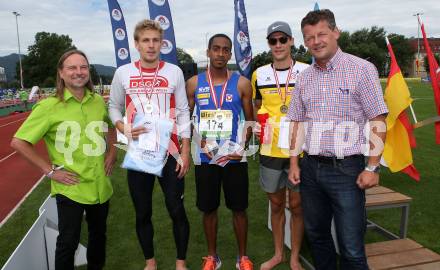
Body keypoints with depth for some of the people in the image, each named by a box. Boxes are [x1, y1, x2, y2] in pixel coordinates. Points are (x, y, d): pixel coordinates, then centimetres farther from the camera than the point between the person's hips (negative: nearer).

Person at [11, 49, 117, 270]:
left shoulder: (99, 101, 0)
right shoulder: (49, 106, -12)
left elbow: (111, 127, 20)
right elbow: (19, 142, -9)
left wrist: (112, 151, 6)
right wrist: (49, 170, -12)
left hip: (100, 185, 5)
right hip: (69, 188, -4)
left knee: (99, 233, 22)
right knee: (68, 241, 8)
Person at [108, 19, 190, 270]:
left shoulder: (174, 71, 0)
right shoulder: (123, 73, 1)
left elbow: (183, 113, 1)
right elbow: (114, 107, 11)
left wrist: (185, 152, -3)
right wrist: (124, 128, -10)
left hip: (170, 152, -1)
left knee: (177, 210, 5)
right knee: (142, 213, 12)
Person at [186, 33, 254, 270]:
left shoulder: (242, 83, 0)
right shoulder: (194, 83, 2)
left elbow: (250, 120, 5)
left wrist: (242, 147, -11)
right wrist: (198, 141, -9)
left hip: (234, 157, 0)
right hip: (205, 158, 1)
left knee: (238, 208, 9)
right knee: (208, 208, 12)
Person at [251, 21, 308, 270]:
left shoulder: (307, 72, -2)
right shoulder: (260, 74, 5)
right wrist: (260, 123, 0)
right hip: (270, 150, 3)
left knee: (296, 204, 8)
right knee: (276, 203, 15)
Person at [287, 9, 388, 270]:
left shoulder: (361, 69, -5)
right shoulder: (305, 77, 9)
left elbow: (378, 121, -6)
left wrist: (372, 167, -11)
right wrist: (294, 162, 8)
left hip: (346, 169, -5)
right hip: (311, 168, 5)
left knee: (352, 248, 0)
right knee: (317, 235, 17)